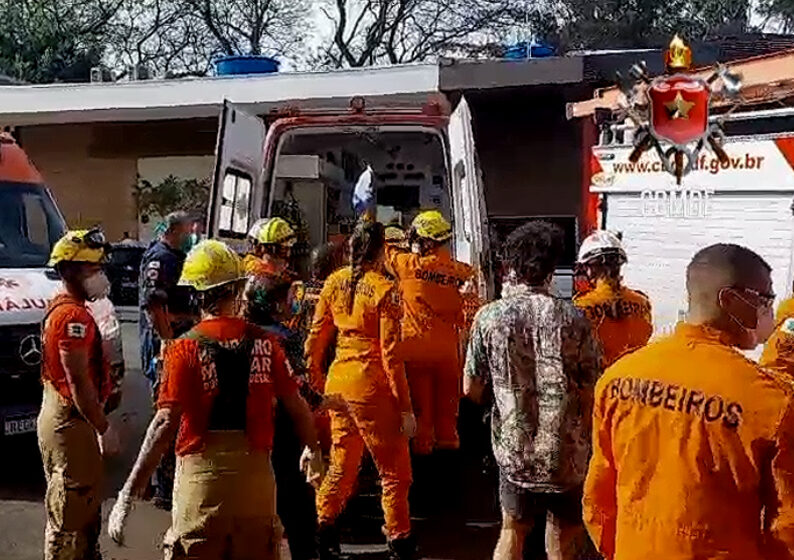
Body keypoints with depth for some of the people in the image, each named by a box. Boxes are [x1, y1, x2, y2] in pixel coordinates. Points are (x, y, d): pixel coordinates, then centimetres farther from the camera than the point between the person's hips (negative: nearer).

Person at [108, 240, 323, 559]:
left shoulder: (185, 349, -9)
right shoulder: (265, 343, -1)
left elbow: (166, 423, -15)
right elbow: (296, 406, 4)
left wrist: (129, 493, -12)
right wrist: (313, 449, 23)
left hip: (202, 476, -2)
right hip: (255, 473, 2)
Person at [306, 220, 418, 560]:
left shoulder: (334, 282, 4)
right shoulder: (385, 290, -13)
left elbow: (317, 336, 8)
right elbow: (390, 354, -14)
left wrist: (315, 380, 21)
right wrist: (405, 407, -9)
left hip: (338, 382, 7)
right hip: (371, 386, -6)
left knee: (341, 462, 21)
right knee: (395, 471, 6)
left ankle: (323, 531, 27)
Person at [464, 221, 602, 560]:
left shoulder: (490, 317, -8)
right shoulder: (573, 319, -9)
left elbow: (471, 389, -2)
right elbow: (591, 394, -7)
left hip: (515, 447, 1)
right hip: (567, 453, 0)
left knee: (513, 531, 20)